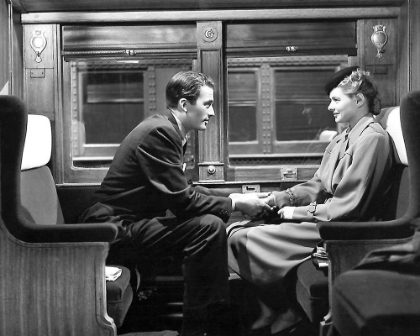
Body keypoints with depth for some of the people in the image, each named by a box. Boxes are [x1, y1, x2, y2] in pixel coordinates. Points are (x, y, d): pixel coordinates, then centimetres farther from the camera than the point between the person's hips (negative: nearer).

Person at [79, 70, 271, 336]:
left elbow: (185, 190, 15)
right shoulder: (159, 132, -19)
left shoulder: (168, 130, 10)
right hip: (117, 230, -10)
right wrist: (235, 203, -12)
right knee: (210, 227, -21)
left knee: (211, 220, 11)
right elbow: (182, 200, -22)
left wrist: (233, 197, 6)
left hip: (131, 224, 10)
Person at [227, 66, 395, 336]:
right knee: (236, 229, -2)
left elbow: (347, 207, -18)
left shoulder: (373, 139, -13)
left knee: (241, 240, -16)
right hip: (323, 220, 10)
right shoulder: (343, 139, 18)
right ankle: (275, 314, 3)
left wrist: (300, 212, -11)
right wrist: (274, 199, 2)